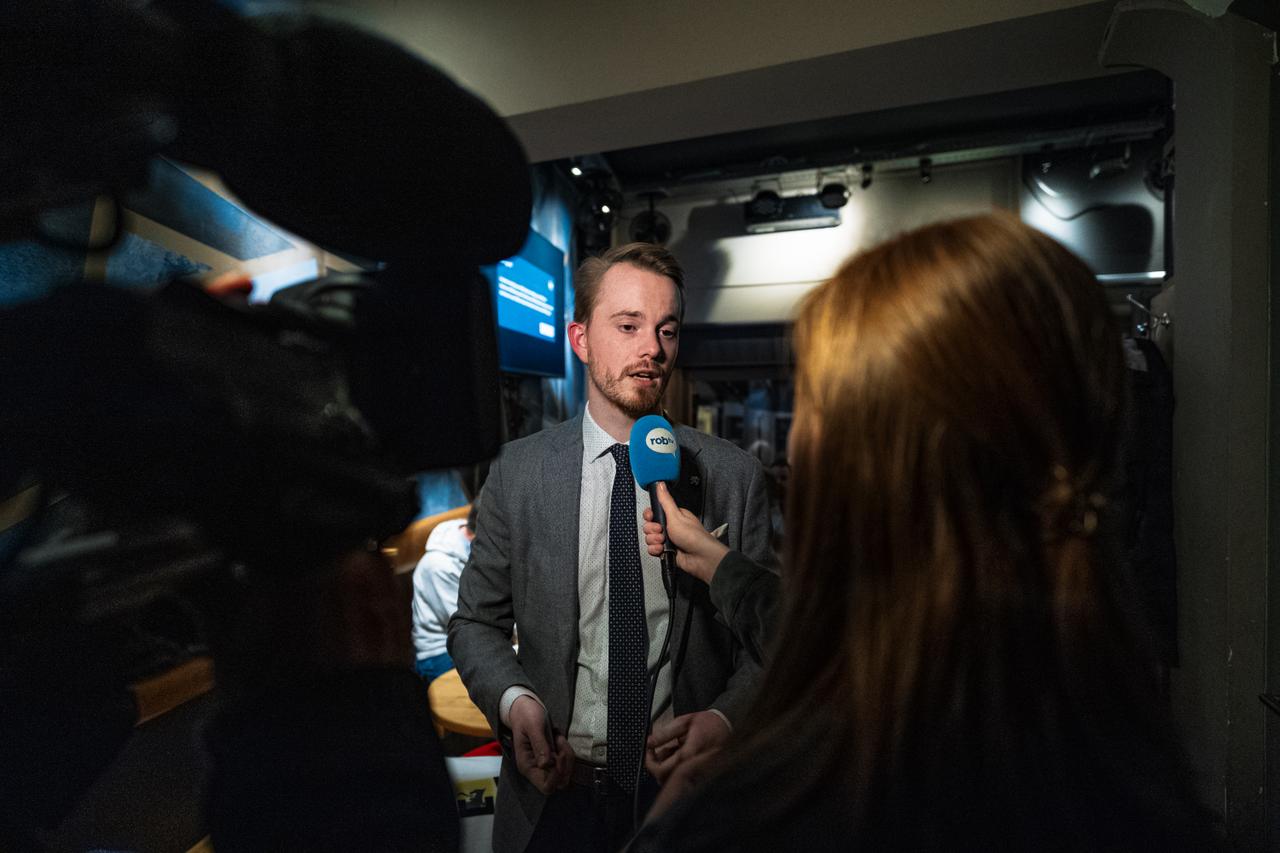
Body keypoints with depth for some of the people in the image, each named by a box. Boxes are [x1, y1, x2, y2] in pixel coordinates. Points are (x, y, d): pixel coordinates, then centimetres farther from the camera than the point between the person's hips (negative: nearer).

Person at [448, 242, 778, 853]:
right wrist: (514, 700, -15)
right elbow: (476, 622, 2)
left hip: (683, 793, 0)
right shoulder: (518, 472, -6)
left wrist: (725, 717, -17)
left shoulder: (733, 476, -7)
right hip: (555, 791, 1)